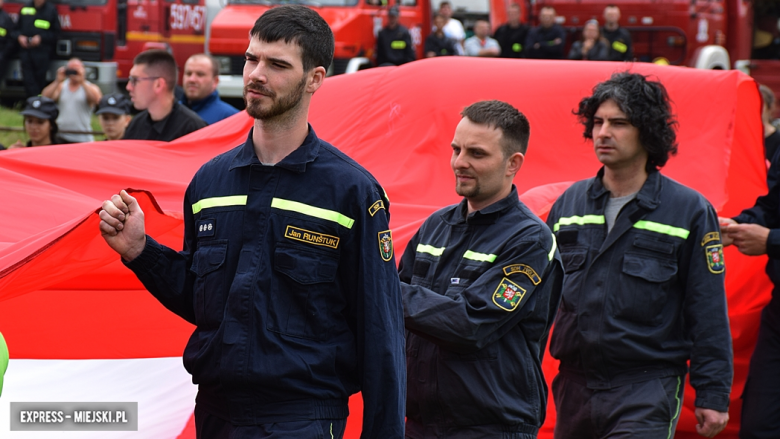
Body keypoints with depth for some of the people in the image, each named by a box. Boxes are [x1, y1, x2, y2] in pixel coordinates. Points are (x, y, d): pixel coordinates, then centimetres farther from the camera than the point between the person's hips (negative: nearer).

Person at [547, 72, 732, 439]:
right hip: (574, 385, 5)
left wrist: (713, 395, -5)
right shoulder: (569, 203, 10)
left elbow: (708, 312, -1)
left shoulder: (689, 211, -1)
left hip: (648, 390, -4)